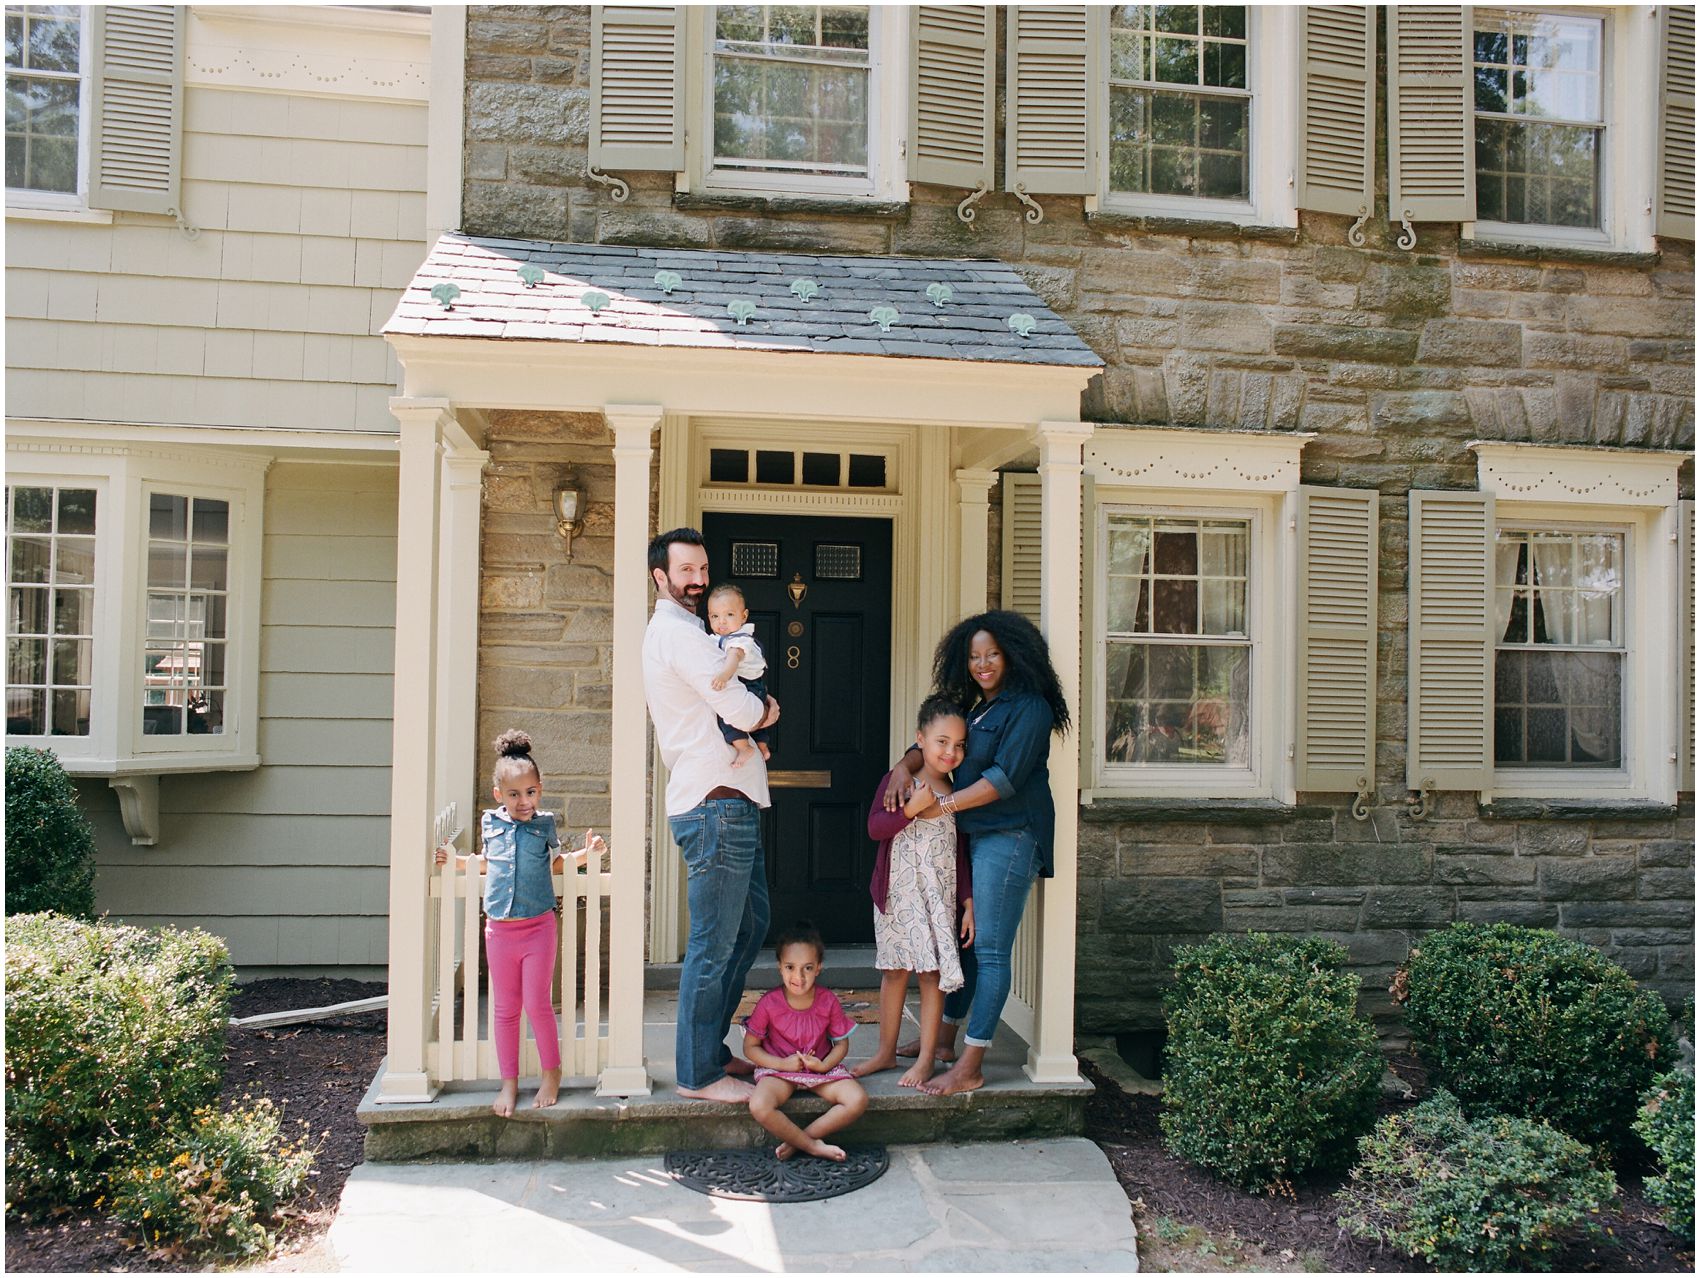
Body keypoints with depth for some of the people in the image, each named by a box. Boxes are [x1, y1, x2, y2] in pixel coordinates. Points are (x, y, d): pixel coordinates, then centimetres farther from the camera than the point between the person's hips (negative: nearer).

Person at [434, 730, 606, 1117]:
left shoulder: (544, 824, 1)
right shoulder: (490, 823, 6)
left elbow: (556, 863, 15)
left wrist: (586, 853, 1)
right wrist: (456, 860, 14)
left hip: (539, 927, -2)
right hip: (499, 929, 2)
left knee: (537, 1004, -2)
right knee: (505, 1008, 9)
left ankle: (552, 1072, 17)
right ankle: (509, 1081, 19)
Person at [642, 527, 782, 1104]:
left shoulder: (680, 630, 21)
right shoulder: (677, 632, -13)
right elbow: (744, 710, -18)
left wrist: (754, 710, 2)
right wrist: (764, 709, 3)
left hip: (730, 802, 11)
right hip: (716, 803, -11)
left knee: (751, 924, 19)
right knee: (714, 944, -3)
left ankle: (709, 1049, 28)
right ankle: (698, 1074, 8)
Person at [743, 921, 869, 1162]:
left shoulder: (828, 1001, -7)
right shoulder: (769, 1003, -12)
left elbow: (841, 1043, 3)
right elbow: (750, 1047, -5)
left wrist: (824, 1065, -16)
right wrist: (782, 1063, -17)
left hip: (821, 1068, 2)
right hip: (778, 1069, -2)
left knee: (858, 1100, -23)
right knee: (759, 1107, -34)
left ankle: (797, 1140, -16)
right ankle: (814, 1146, -17)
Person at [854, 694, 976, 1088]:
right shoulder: (898, 781, -3)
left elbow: (962, 854, 6)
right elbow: (875, 827, -11)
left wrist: (969, 903, 3)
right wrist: (913, 807, -23)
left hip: (939, 897, 1)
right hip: (896, 893, 0)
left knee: (932, 974, 0)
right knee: (893, 971, 10)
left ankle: (925, 1059, 11)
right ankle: (886, 1052, 23)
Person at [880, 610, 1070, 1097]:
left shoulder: (1028, 709, -10)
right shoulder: (975, 708, 18)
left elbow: (1003, 778, -17)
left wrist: (941, 805, -17)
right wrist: (905, 765, -5)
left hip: (1009, 838, -9)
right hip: (972, 837, 9)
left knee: (990, 949, -7)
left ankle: (969, 1067, -5)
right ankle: (944, 1038, 27)